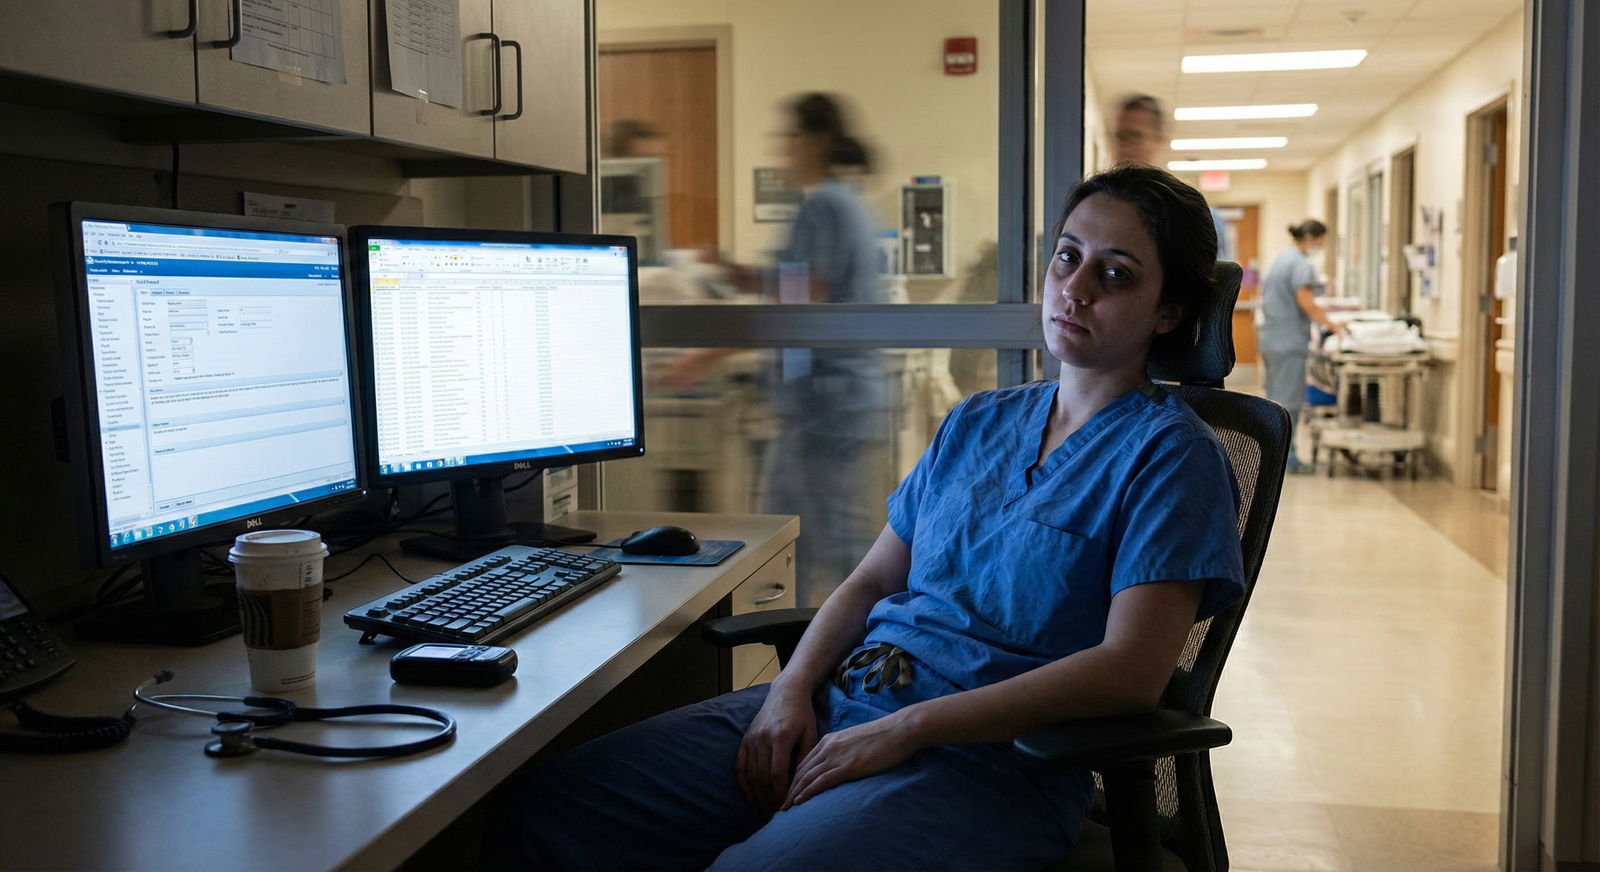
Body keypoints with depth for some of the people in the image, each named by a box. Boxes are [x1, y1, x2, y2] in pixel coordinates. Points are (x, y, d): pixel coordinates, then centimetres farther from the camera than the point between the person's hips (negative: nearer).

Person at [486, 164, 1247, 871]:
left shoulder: (1170, 453, -3)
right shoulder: (977, 423, 17)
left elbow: (1131, 671, -15)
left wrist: (904, 729, -18)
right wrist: (793, 686, -3)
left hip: (984, 757, -5)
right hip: (839, 701, 6)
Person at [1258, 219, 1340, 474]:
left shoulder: (1281, 260, 16)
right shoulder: (1300, 264, -13)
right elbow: (1305, 301, -21)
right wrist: (1329, 323, -13)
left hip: (1270, 336, 10)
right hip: (1288, 340, -10)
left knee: (1276, 398, 14)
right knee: (1289, 400, -5)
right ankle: (1285, 458, -3)